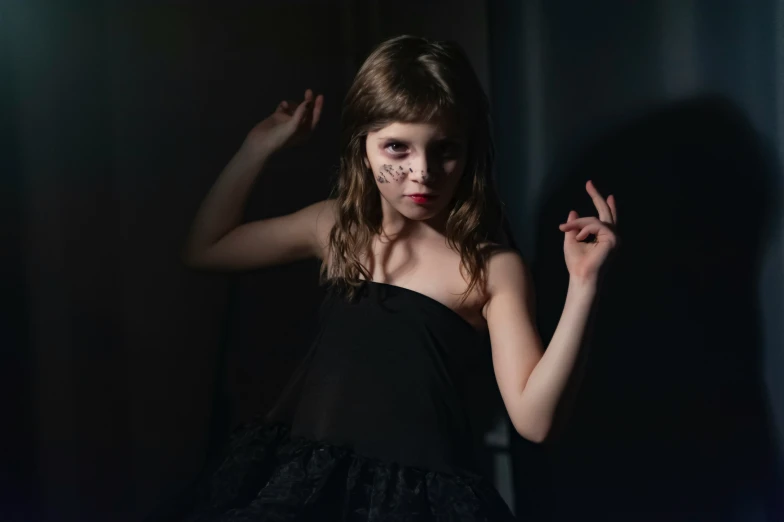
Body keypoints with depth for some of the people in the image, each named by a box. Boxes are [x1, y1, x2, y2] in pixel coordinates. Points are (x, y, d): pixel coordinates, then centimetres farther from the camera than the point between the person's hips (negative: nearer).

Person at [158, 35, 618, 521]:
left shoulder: (493, 266, -6)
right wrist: (259, 147, 13)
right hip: (297, 471, 4)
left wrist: (582, 286, -20)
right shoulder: (335, 226, 6)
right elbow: (206, 248, 18)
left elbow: (533, 418, -13)